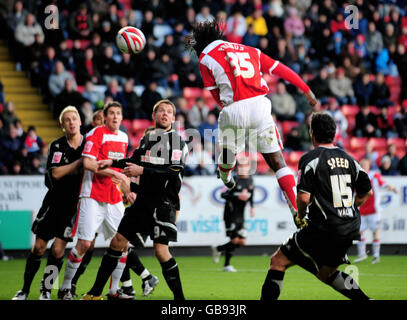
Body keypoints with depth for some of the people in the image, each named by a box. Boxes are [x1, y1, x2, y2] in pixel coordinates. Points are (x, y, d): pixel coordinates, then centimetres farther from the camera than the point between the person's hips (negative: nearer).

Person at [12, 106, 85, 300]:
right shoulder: (57, 146, -2)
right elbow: (55, 173, -15)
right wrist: (80, 162, -19)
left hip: (74, 204, -1)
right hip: (54, 201, 1)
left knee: (58, 249, -8)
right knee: (38, 247, 3)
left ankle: (46, 291, 3)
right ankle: (25, 290, 14)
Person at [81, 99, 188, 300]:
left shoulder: (178, 143, -5)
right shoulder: (147, 138, 15)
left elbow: (174, 173, -17)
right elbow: (135, 160, 33)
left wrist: (143, 171, -18)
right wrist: (112, 163, 24)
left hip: (164, 203, -7)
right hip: (143, 201, 7)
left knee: (161, 250, -16)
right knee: (117, 242, 7)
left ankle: (179, 297, -6)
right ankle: (95, 293, 16)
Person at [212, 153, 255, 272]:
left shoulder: (250, 180, 8)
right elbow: (223, 195, -18)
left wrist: (252, 207, 11)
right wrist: (238, 197, -25)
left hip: (241, 216, 7)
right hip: (231, 214, -7)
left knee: (242, 242, 3)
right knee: (235, 240, -8)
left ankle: (218, 249, 21)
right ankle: (226, 265, 11)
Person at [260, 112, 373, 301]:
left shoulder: (310, 159, -9)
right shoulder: (348, 159, 11)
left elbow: (304, 198, -17)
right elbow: (366, 192, 18)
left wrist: (300, 216, 3)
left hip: (324, 229, -7)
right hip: (351, 231, 7)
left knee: (278, 261, 4)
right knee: (326, 274, 25)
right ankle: (364, 299, 15)